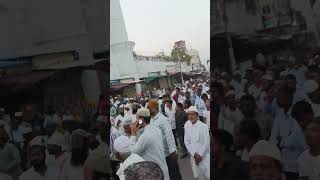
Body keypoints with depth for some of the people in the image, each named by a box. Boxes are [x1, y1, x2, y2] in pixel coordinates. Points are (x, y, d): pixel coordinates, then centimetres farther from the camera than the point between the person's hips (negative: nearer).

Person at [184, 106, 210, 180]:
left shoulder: (203, 126, -14)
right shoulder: (187, 126, -3)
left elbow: (206, 143, -13)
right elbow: (187, 142, 1)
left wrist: (200, 155, -12)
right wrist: (194, 154, -6)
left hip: (205, 156, -4)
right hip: (194, 156, 4)